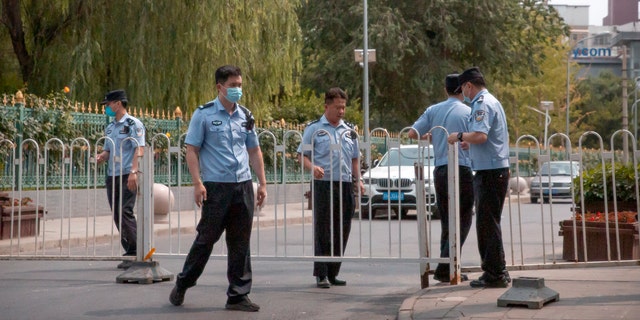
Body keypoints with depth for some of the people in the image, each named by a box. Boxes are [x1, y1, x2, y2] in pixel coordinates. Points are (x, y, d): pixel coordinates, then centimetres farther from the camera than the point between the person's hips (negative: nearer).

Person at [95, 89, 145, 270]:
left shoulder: (133, 124, -5)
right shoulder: (109, 128, 19)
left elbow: (139, 149, -13)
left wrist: (133, 172, -23)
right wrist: (101, 157, 2)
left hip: (127, 176, -8)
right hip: (112, 176, 8)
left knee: (125, 212, -15)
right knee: (117, 215, 6)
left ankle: (135, 253, -9)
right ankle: (130, 252, 12)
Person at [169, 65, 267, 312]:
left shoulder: (246, 116, 13)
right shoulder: (204, 115, -2)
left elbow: (254, 151, 18)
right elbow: (192, 150, -4)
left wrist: (262, 183, 12)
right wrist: (197, 183, -13)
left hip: (243, 186, 5)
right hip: (216, 187, -5)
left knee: (240, 243, 6)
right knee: (206, 239, 0)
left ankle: (238, 295, 13)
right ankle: (182, 285, 19)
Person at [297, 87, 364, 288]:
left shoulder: (349, 130, 17)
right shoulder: (314, 129, 3)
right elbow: (303, 155, 1)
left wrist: (358, 180, 9)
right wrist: (313, 168, -19)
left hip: (345, 184, 5)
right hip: (323, 184, -5)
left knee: (342, 231, 5)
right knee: (322, 230, -5)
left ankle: (333, 273, 14)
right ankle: (321, 274, 0)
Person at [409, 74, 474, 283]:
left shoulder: (433, 110, 7)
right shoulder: (468, 112, -4)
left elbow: (412, 133, 3)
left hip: (440, 170, 5)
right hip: (462, 169, -5)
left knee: (446, 221, 13)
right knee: (462, 220, 0)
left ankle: (446, 269, 12)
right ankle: (445, 269, -9)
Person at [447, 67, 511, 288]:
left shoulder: (482, 104, -13)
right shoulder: (491, 101, 20)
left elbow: (480, 135, -27)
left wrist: (459, 136, -12)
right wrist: (467, 142, 26)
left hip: (490, 172, -10)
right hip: (496, 170, 10)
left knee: (487, 224, -6)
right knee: (488, 223, 15)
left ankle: (494, 274, -3)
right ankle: (496, 272, 20)